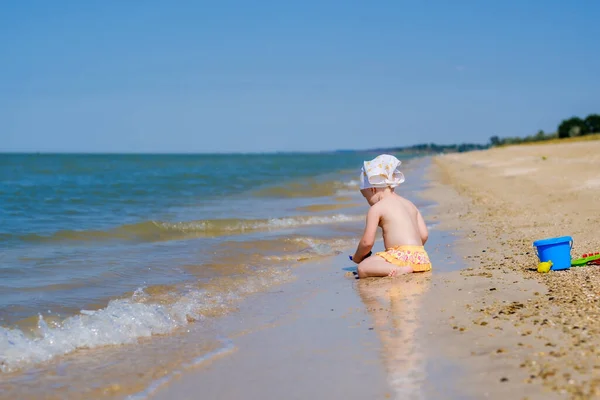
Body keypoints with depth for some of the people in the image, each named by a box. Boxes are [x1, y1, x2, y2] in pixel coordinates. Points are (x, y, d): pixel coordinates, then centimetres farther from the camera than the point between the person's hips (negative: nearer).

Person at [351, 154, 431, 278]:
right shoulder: (410, 204, 21)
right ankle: (403, 268, 5)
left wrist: (357, 257, 16)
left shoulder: (376, 208, 0)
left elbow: (367, 242, -3)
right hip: (421, 256, 8)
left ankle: (400, 269, -32)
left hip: (402, 254, -8)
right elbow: (424, 234, 17)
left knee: (362, 269, -15)